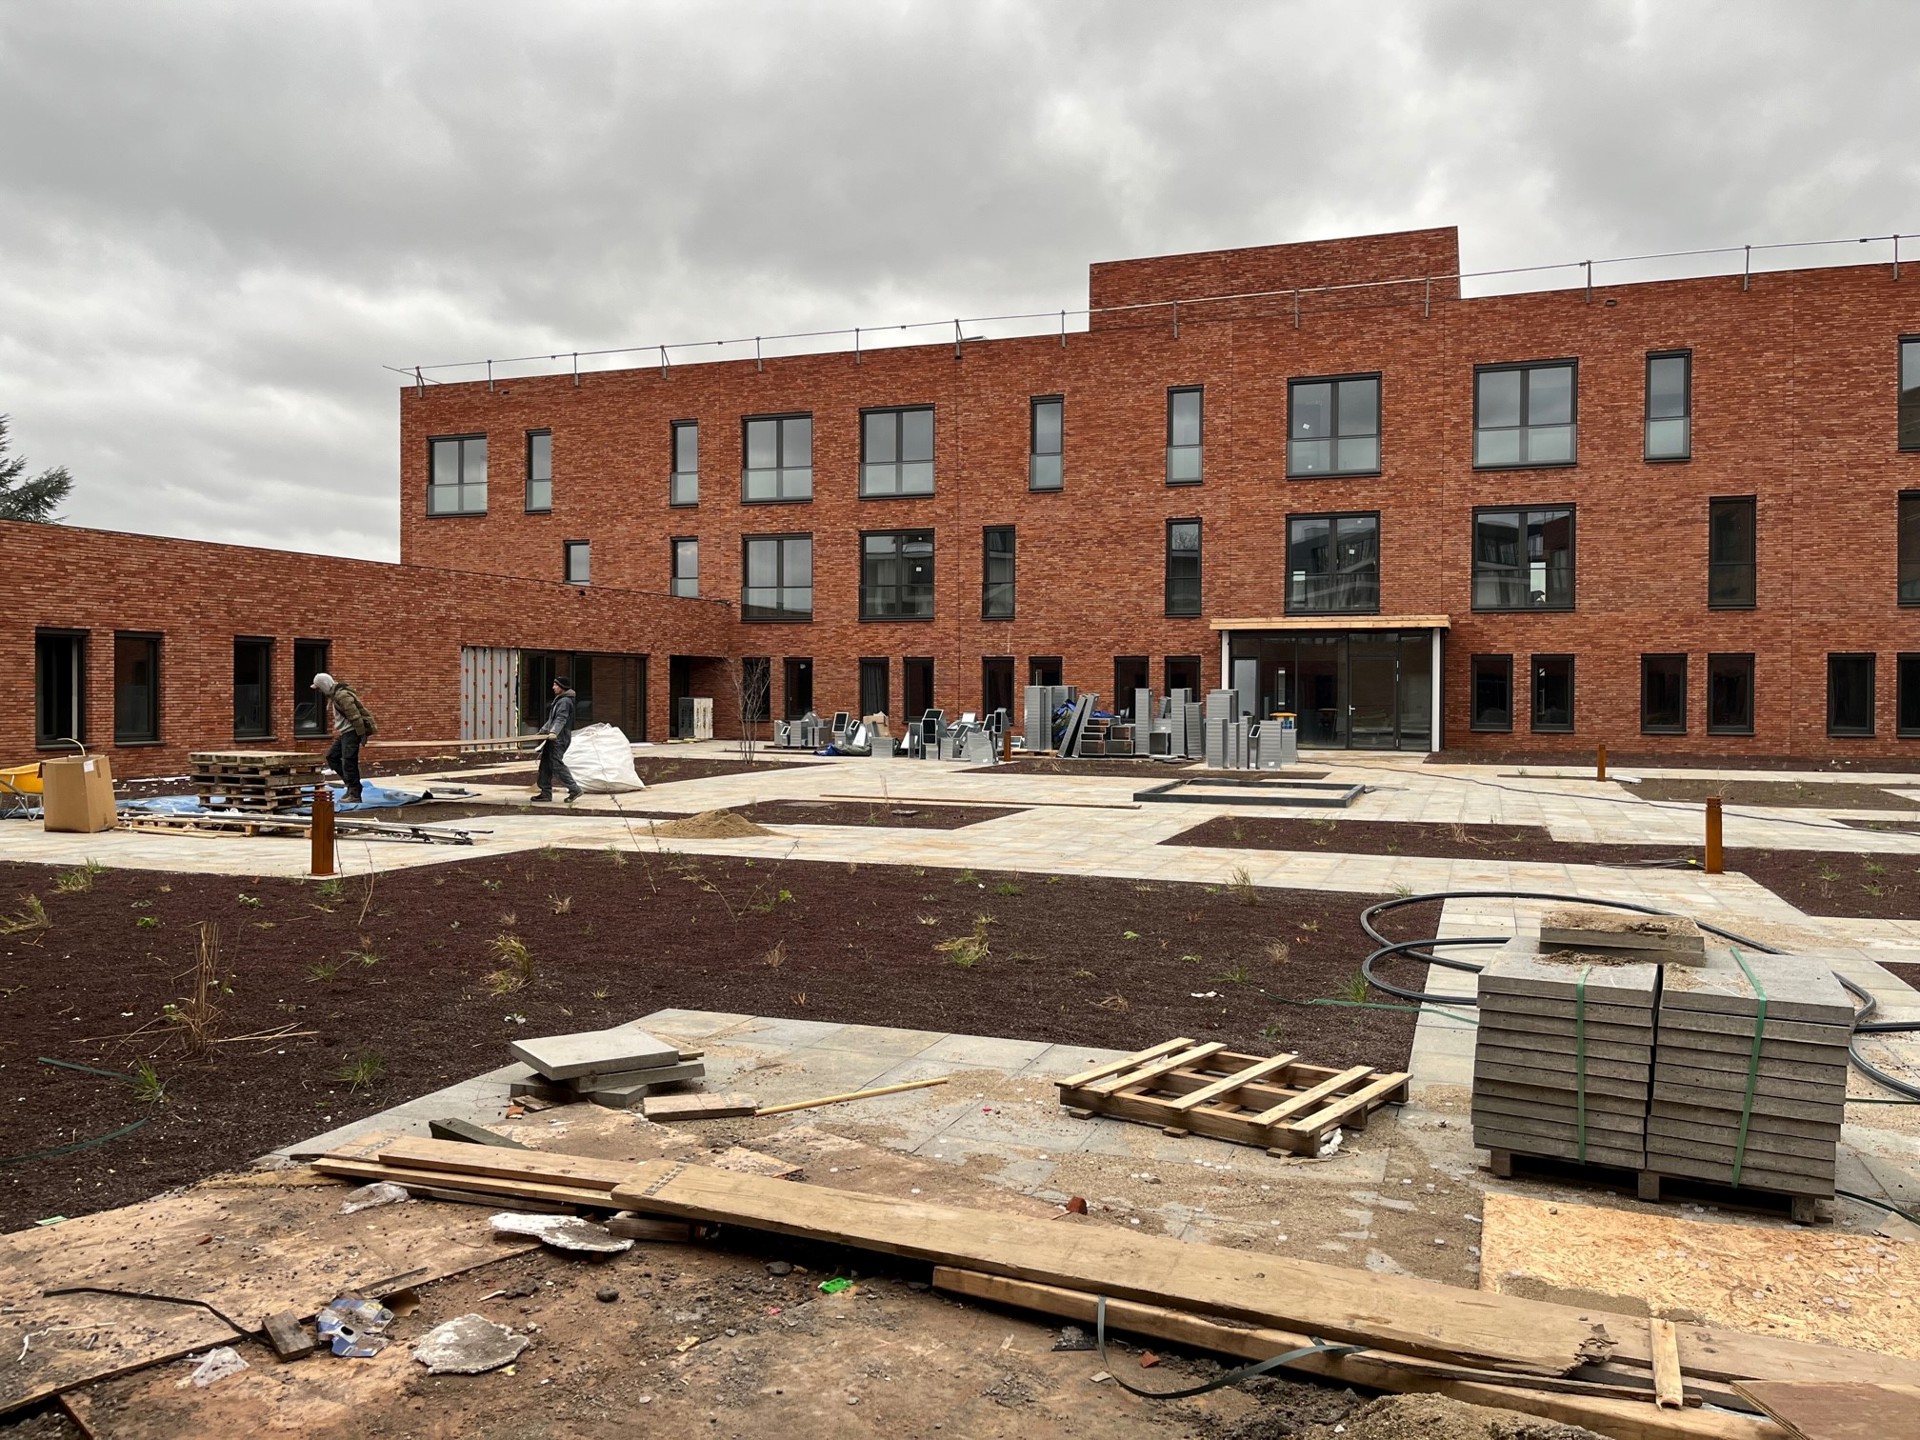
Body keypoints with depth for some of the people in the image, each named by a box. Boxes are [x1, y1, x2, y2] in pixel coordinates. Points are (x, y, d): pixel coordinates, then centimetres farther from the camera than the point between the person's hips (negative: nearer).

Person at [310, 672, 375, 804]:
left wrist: (362, 734, -22)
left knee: (348, 763, -10)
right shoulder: (334, 695, 14)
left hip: (351, 732, -11)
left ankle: (354, 795, -6)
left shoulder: (342, 695, -19)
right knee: (332, 757, 14)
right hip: (344, 733, 11)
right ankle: (351, 784, 16)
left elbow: (355, 715, -23)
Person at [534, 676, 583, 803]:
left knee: (557, 764, -13)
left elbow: (561, 719, -26)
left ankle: (574, 789, -10)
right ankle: (546, 792, 15)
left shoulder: (565, 701, -13)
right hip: (553, 738, 11)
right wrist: (543, 730, 31)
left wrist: (553, 732, -38)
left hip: (559, 739, -11)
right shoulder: (559, 700, 20)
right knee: (545, 764, 10)